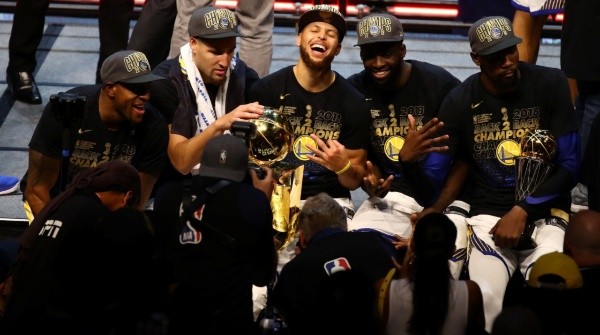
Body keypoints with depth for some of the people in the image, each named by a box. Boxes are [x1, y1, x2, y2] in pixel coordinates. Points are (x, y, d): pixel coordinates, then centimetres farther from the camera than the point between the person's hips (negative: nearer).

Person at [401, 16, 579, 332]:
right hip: (489, 216, 0)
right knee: (484, 297, -29)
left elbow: (569, 166, -1)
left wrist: (522, 211, -11)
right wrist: (409, 162, -26)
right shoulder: (460, 101, -1)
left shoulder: (550, 84, -2)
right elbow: (432, 190, -4)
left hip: (545, 214, 0)